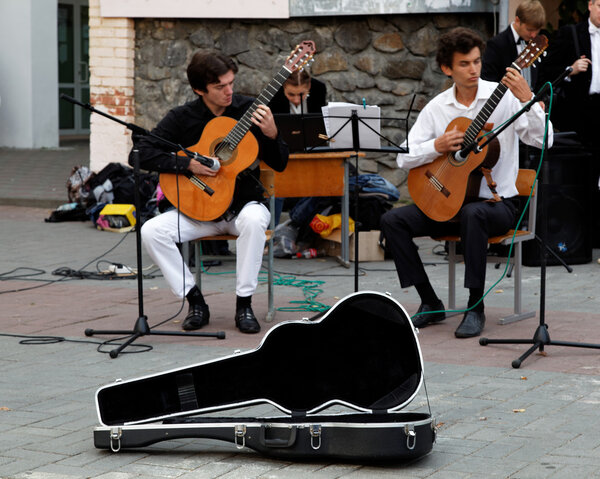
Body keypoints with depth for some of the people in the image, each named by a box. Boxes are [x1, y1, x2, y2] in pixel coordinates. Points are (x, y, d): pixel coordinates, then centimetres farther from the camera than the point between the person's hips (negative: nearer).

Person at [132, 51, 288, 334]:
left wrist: (271, 135, -22)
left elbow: (279, 164, -1)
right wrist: (188, 164, -19)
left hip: (243, 204, -1)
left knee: (254, 221, -38)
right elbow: (143, 153, -10)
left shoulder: (249, 110, -3)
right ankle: (195, 301, -9)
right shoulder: (182, 118, -3)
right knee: (151, 231, -23)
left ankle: (244, 304, -23)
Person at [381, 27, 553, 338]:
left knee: (472, 214, -39)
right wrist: (438, 146, -14)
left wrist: (527, 100, -30)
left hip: (498, 201, -4)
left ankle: (476, 308, -27)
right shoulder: (437, 107, 5)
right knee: (392, 220, -14)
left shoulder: (505, 97, -6)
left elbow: (542, 140, -17)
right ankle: (431, 303, -5)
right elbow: (404, 158, 3)